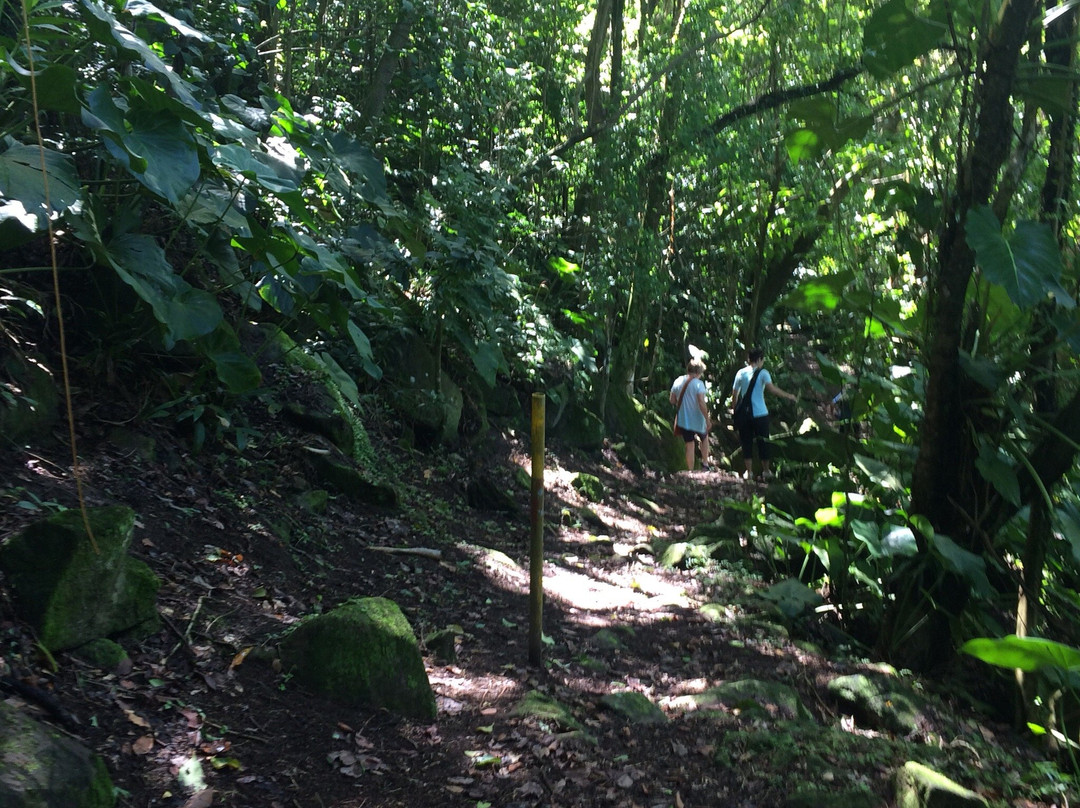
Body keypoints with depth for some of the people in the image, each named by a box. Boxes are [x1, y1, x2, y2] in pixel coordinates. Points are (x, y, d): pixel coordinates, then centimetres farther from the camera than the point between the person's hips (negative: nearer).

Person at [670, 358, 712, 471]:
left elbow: (672, 400, 6)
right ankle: (705, 463, 23)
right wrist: (707, 419, -16)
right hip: (697, 420, -3)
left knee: (689, 445, 11)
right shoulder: (698, 383, -16)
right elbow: (701, 403, -22)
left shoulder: (678, 381, -1)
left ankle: (690, 471, 11)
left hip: (683, 420, 3)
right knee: (704, 438, 25)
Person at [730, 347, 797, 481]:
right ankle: (766, 471, 18)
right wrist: (788, 396, -12)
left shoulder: (740, 373, 4)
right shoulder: (763, 373, -6)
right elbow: (772, 389, -20)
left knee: (746, 442, 8)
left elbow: (734, 393, 6)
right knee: (763, 442, 10)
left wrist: (734, 408, 19)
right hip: (760, 413, -2)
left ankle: (749, 471, 8)